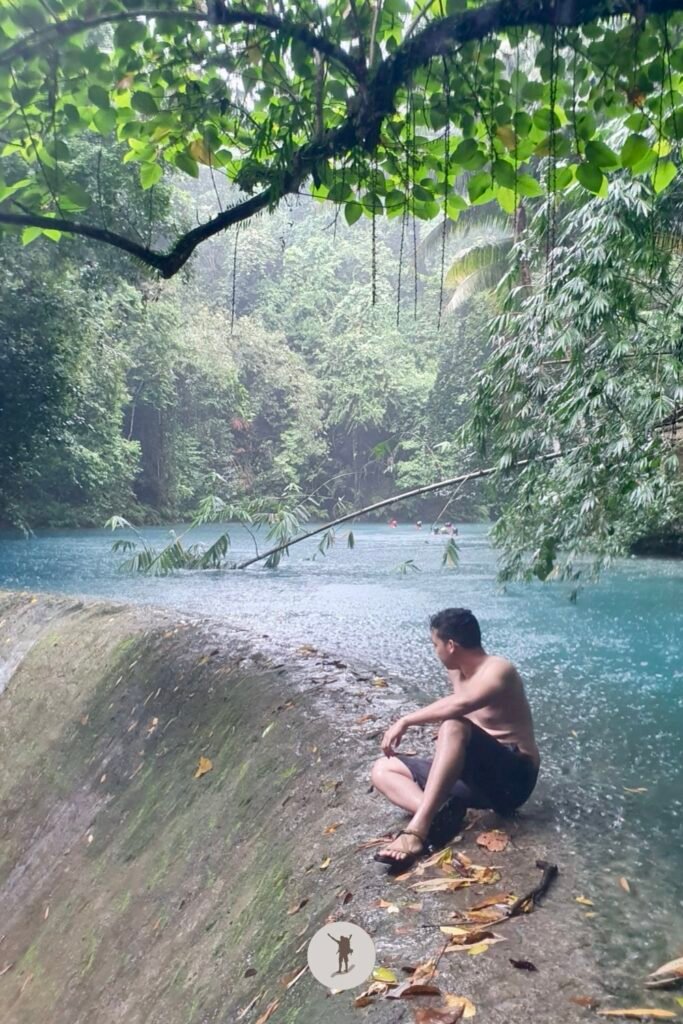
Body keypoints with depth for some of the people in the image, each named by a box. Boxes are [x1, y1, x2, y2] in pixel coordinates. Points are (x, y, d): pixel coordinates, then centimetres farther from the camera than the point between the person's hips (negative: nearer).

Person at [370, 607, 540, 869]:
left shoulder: (498, 670, -16)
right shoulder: (458, 670, 9)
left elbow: (459, 705, -34)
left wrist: (405, 721, -28)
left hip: (512, 778, -9)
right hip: (478, 778, 9)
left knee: (454, 726, -36)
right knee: (382, 769, -2)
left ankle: (418, 828, -39)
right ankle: (440, 815, -28)